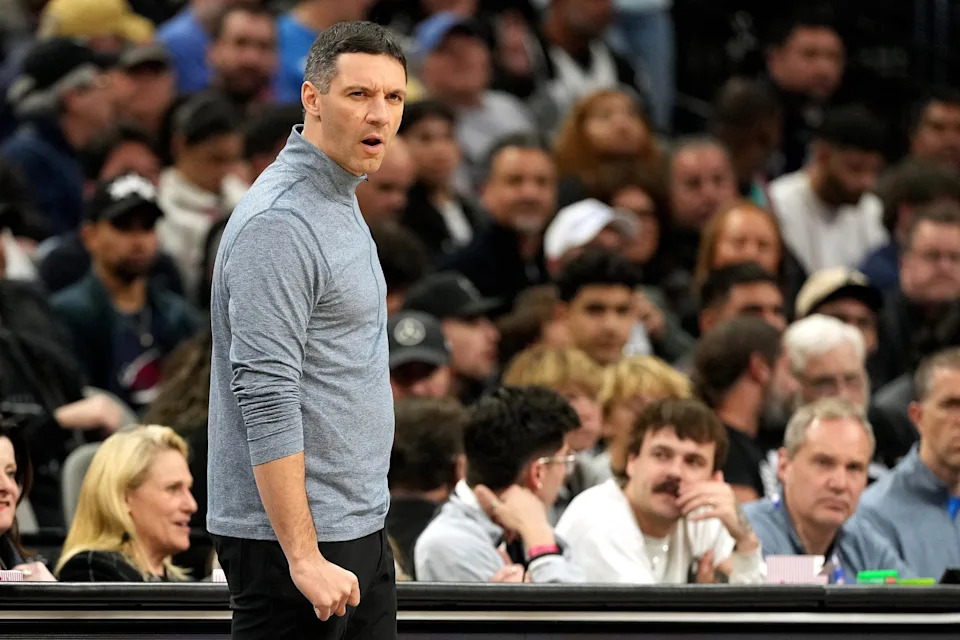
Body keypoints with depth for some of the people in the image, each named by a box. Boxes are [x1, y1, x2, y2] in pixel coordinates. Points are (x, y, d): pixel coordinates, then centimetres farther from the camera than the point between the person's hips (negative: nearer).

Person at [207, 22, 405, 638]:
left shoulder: (342, 206, 15)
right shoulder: (280, 223, -18)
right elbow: (267, 400, -23)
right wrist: (304, 557, -26)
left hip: (357, 529, 10)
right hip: (293, 538, -10)